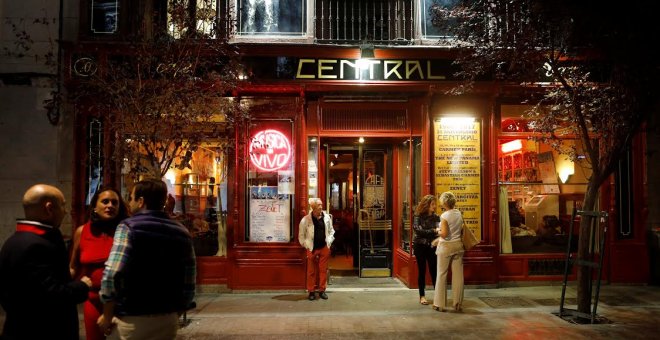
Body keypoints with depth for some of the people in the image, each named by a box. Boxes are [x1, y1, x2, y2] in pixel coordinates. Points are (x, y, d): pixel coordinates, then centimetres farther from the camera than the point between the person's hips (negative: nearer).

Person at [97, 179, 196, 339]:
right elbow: (188, 284, 6)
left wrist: (107, 316, -8)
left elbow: (112, 275, -20)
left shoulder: (129, 227, -9)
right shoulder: (181, 233, 6)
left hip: (131, 320, -5)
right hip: (167, 321, 5)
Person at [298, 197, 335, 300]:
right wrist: (306, 245, -1)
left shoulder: (327, 217, 2)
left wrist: (329, 241, 4)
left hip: (324, 248, 3)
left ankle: (322, 290, 19)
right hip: (312, 249, -3)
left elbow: (331, 231, 14)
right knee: (311, 271, 4)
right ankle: (311, 291, 14)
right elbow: (301, 235, 1)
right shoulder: (306, 219, -8)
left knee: (323, 270, 8)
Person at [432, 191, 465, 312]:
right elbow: (462, 231, 10)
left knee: (442, 274, 4)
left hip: (446, 246, -5)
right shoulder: (459, 214, 4)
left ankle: (439, 304, 10)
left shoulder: (444, 216, -14)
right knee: (458, 275, 6)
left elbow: (444, 234, -19)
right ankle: (458, 304, 11)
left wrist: (438, 231, 0)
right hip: (458, 245, 5)